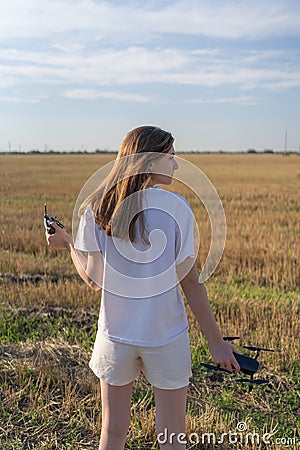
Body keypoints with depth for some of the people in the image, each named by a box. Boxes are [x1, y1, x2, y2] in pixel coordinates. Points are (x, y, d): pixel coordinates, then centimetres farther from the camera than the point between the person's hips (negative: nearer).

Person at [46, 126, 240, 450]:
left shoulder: (96, 207, -3)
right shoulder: (176, 207, -9)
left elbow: (94, 278, -3)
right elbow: (190, 281, -9)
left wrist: (68, 244, 16)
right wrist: (216, 341, 0)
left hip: (115, 335, 2)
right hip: (167, 336, -2)